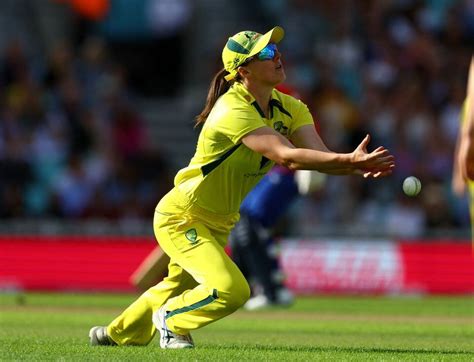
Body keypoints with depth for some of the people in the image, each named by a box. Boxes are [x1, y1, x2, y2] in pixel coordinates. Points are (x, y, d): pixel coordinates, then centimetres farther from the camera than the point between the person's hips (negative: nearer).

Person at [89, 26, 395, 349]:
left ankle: (119, 333, 51)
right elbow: (286, 156, -43)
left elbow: (320, 155, -19)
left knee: (180, 287, 26)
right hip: (181, 217, -9)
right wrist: (349, 161, -50)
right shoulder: (233, 111, -32)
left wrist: (357, 166, -40)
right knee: (231, 290, -24)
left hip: (217, 224, 9)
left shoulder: (288, 108, -6)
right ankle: (170, 320, 6)